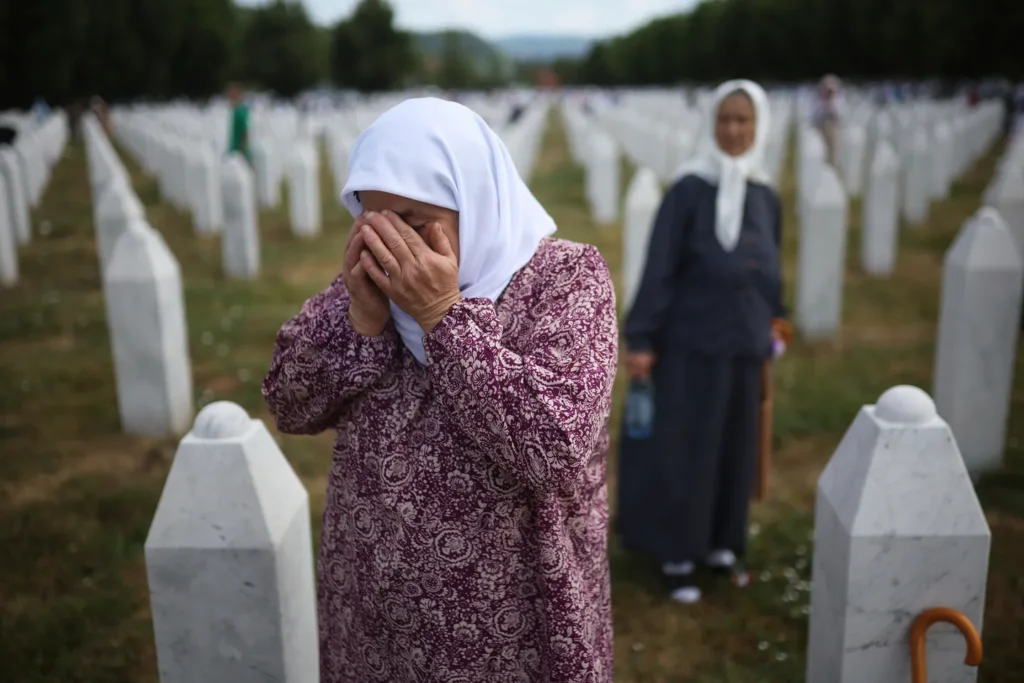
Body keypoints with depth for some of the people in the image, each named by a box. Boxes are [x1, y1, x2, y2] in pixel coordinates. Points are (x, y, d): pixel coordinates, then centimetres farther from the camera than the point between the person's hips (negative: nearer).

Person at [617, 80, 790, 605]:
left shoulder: (766, 197, 5)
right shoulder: (688, 190, -12)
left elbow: (770, 268, 14)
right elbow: (659, 268, -13)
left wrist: (774, 322, 17)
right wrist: (639, 339, -15)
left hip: (744, 346, 6)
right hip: (692, 344, -5)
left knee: (735, 447, 15)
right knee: (683, 448, 5)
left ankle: (720, 544, 34)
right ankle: (676, 555, 21)